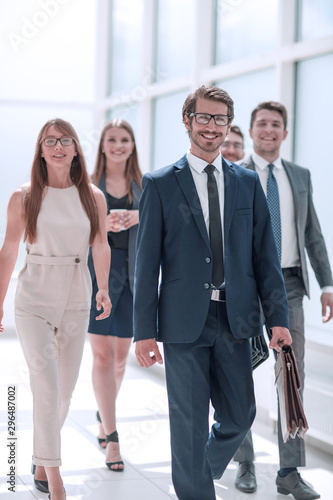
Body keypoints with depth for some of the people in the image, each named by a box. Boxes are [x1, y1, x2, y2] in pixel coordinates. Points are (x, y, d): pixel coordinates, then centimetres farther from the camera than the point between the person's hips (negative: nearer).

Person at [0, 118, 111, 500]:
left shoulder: (93, 196, 2)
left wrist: (103, 290, 11)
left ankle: (41, 460, 31)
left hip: (76, 300, 3)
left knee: (66, 388, 10)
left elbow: (101, 247, 11)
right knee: (47, 388, -9)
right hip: (34, 299, -3)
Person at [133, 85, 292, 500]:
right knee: (190, 423, 3)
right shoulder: (160, 184, 1)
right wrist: (144, 330, -5)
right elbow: (147, 262, -1)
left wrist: (278, 316, 1)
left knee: (239, 416, 10)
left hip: (235, 319, 3)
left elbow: (265, 253, 8)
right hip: (184, 321, -3)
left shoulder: (248, 182, 10)